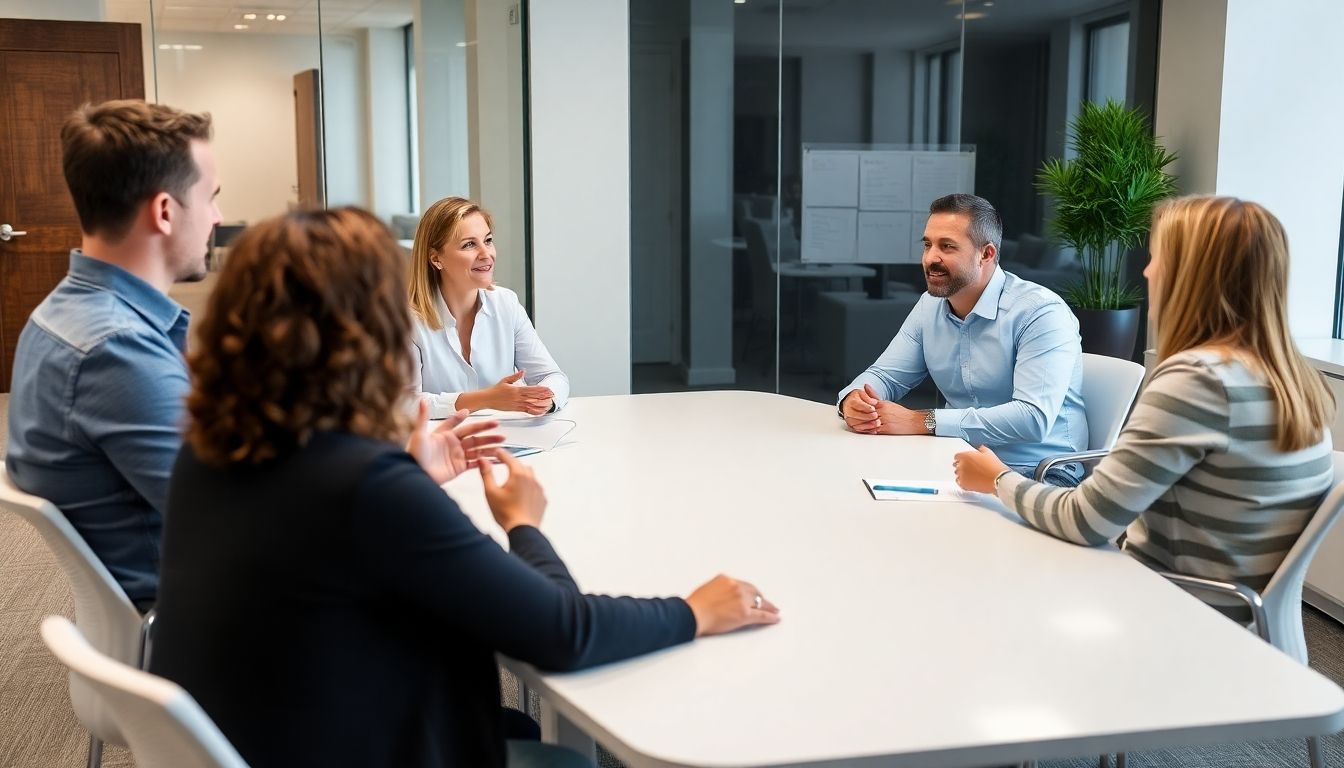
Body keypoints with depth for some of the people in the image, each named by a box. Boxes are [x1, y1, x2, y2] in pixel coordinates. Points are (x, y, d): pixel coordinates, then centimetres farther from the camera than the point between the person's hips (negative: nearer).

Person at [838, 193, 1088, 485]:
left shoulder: (1040, 313, -16)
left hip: (1037, 475, -6)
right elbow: (885, 375, 11)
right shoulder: (930, 305, 7)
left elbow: (1033, 418, -27)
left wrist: (922, 422, -28)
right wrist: (853, 400, -15)